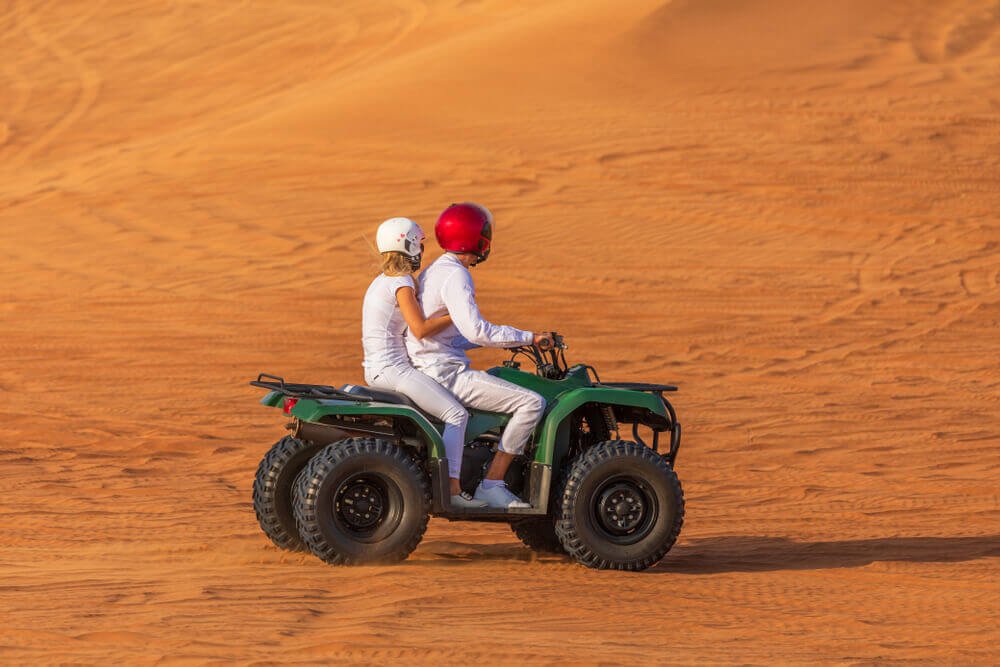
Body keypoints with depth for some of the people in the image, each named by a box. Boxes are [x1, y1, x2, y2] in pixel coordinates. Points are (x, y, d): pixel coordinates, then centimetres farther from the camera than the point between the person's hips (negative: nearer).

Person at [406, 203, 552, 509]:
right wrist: (528, 338, -17)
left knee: (509, 378, 31)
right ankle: (491, 484, -14)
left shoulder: (433, 272, 17)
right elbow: (475, 330, -26)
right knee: (532, 403, -15)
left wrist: (495, 340, 22)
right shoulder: (455, 275, -15)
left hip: (431, 369, 11)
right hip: (445, 373, -11)